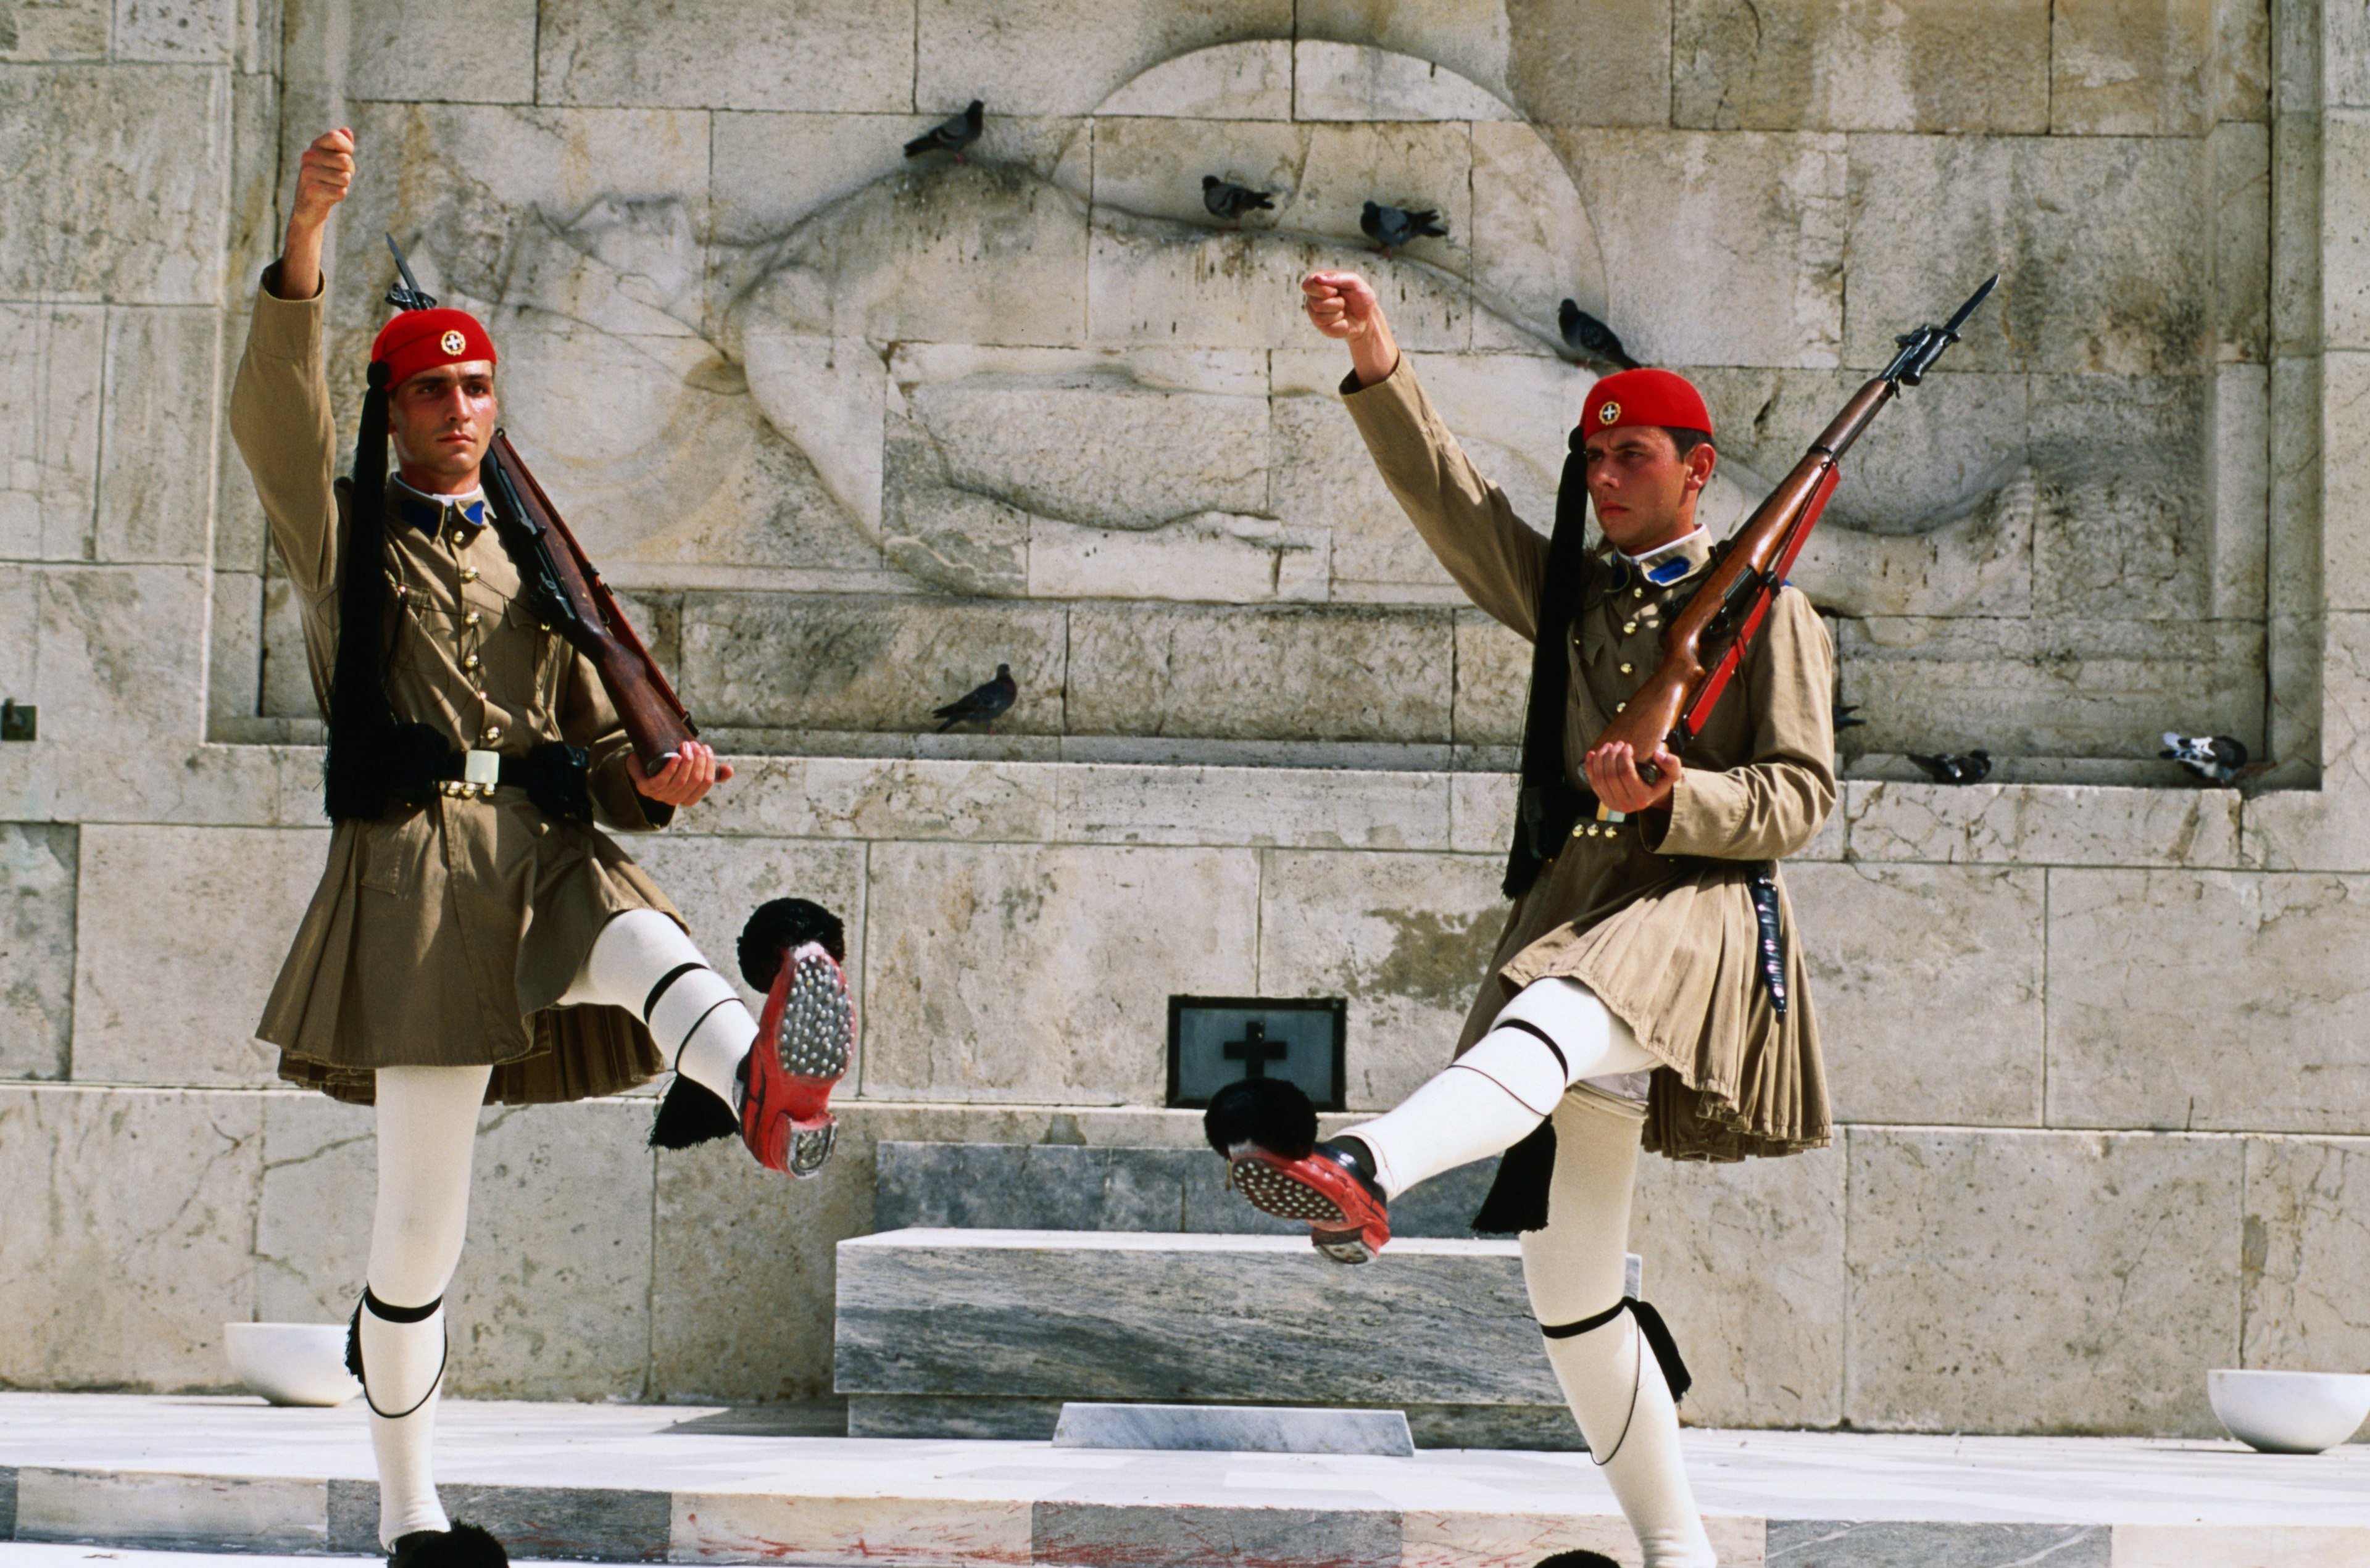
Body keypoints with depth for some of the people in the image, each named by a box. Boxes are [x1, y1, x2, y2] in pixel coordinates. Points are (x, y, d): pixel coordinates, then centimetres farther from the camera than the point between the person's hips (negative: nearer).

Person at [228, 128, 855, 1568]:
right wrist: (307, 237, -23)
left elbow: (599, 751, 20)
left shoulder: (532, 567, 22)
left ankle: (762, 1085, -71)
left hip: (551, 852, 3)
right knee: (423, 1224, -2)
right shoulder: (344, 535, 10)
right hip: (421, 865, -2)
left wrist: (654, 783, -4)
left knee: (648, 950, -36)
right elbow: (276, 410, -10)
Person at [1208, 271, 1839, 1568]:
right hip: (1571, 906, 6)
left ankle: (1361, 1173, -69)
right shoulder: (1568, 596, 23)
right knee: (1568, 1281, 2)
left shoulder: (1763, 609, 7)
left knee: (1553, 1015, -41)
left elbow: (1800, 795, 0)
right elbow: (1448, 500, 11)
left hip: (1697, 909, -6)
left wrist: (1671, 799, -18)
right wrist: (1377, 370, -3)